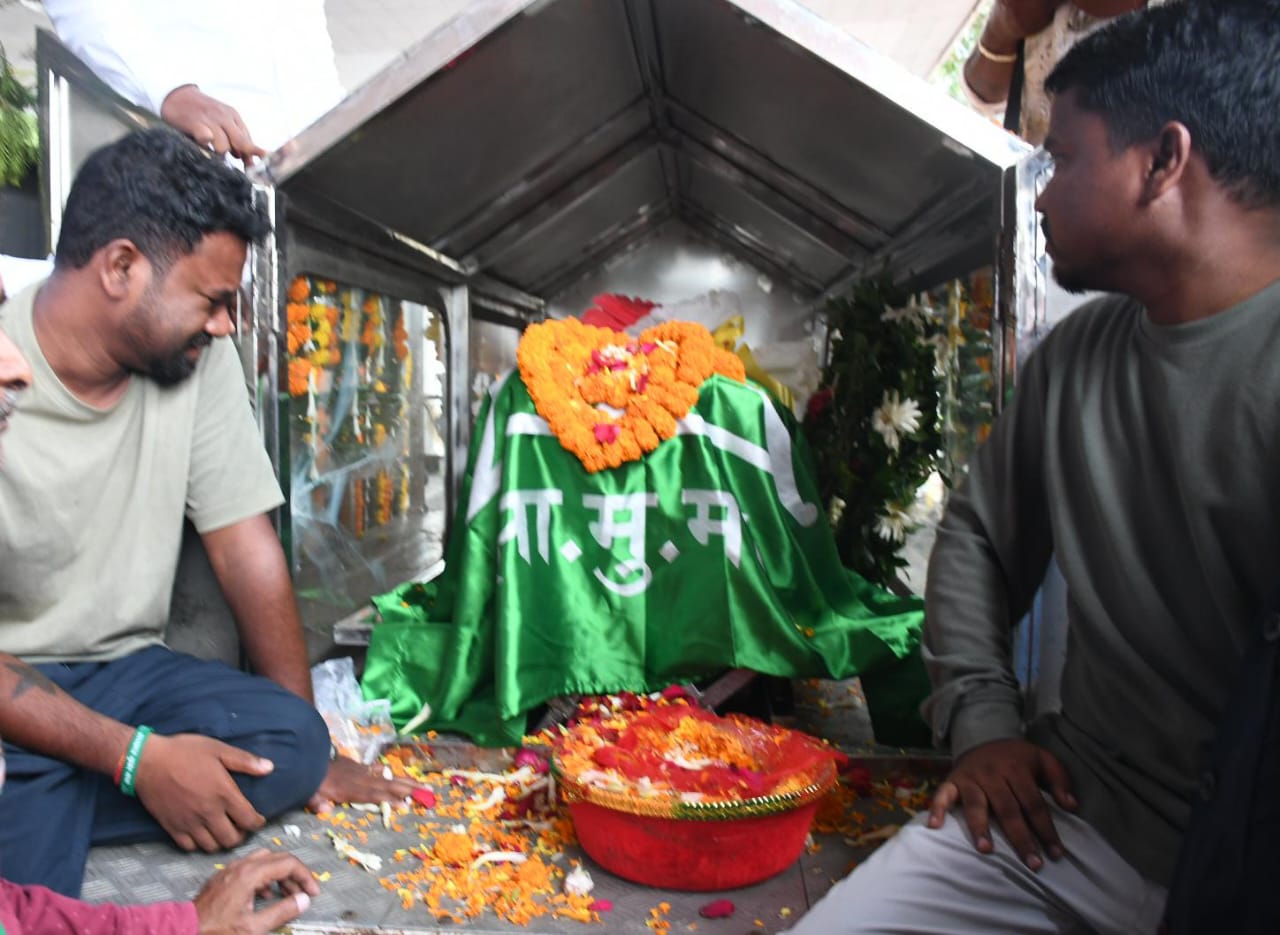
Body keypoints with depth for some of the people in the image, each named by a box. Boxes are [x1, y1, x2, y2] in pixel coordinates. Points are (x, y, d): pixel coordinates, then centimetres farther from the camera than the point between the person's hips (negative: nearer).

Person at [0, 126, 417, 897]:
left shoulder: (201, 360, -6)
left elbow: (246, 547, -3)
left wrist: (311, 749, -2)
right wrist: (139, 758, -25)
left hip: (125, 669, 7)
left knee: (291, 741, -22)